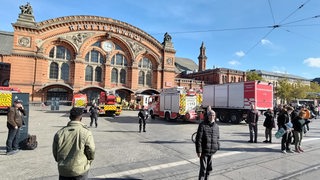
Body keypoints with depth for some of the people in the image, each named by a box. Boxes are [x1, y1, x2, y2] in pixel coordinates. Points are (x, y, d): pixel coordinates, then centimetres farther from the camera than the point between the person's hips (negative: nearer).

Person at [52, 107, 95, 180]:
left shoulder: (59, 133, -6)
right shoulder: (86, 133, -17)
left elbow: (55, 152, 4)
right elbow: (91, 151, -11)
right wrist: (88, 162, 10)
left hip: (63, 171, 3)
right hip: (80, 170, -3)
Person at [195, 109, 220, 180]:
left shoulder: (216, 126, 7)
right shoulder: (202, 125, -11)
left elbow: (217, 138, 18)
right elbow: (198, 139, -12)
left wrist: (217, 147, 13)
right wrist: (198, 151, -14)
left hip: (212, 151, 6)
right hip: (204, 151, -6)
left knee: (209, 168, 17)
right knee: (203, 168, -3)